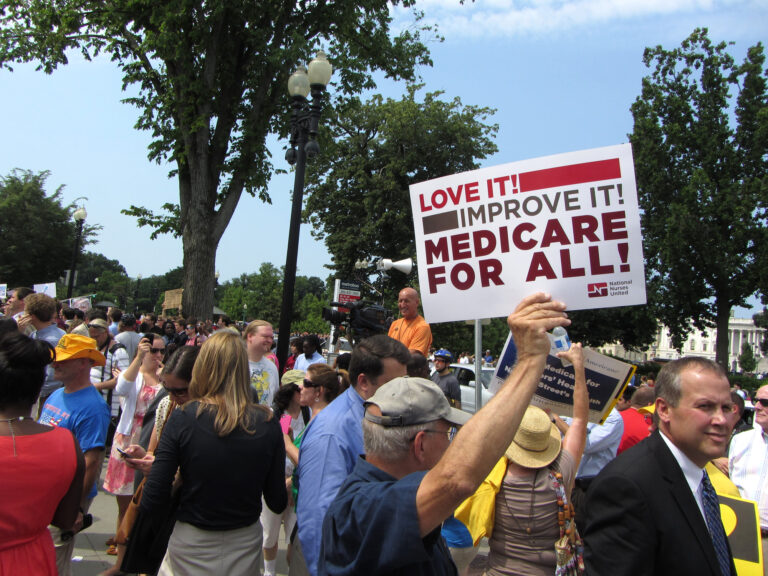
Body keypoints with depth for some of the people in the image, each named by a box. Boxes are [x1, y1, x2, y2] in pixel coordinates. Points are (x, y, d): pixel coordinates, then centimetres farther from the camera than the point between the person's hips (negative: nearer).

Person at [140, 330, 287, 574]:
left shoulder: (183, 419, -17)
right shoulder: (268, 424, -13)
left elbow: (152, 505, -16)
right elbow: (277, 503, -6)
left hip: (191, 554, -1)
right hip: (246, 549, 2)